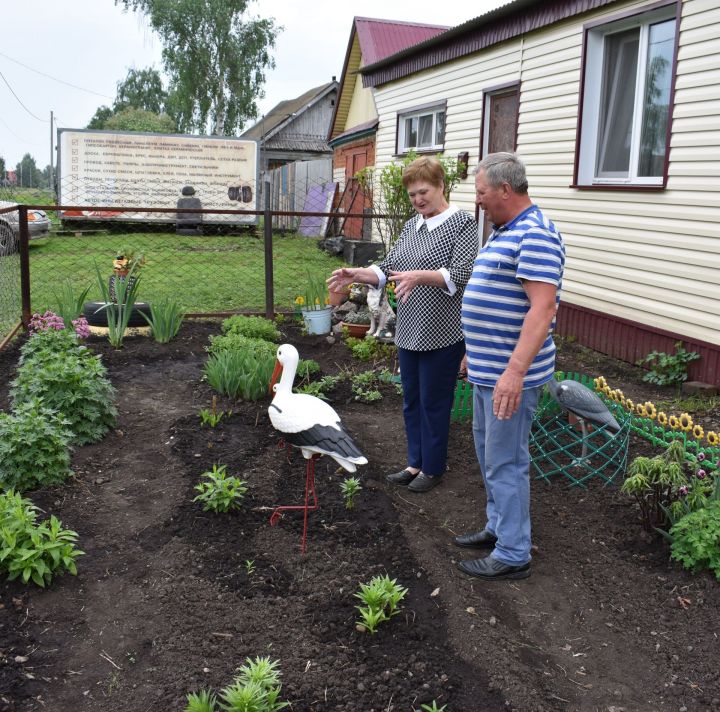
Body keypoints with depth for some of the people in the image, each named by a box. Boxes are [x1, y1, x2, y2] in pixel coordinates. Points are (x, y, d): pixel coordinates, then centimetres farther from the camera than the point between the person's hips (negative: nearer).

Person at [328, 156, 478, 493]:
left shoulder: (462, 223, -9)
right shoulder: (411, 225, 13)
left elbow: (460, 275, -19)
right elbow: (387, 268, 11)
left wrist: (420, 276, -34)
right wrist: (357, 274, -6)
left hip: (441, 334, -7)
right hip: (409, 331, 7)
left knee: (433, 403, 3)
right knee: (411, 401, 15)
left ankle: (432, 468, 19)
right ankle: (415, 463, 29)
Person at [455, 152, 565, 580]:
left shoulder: (535, 235, -19)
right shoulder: (507, 232, 14)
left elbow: (542, 307, -27)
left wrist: (515, 371, -32)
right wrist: (475, 353, 25)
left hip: (510, 373, -10)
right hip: (488, 369, 11)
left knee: (505, 461, -3)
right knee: (490, 452, 19)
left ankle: (513, 555, 9)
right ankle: (498, 528, 34)